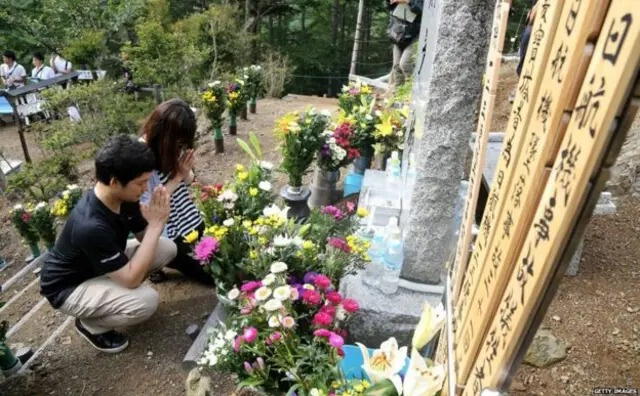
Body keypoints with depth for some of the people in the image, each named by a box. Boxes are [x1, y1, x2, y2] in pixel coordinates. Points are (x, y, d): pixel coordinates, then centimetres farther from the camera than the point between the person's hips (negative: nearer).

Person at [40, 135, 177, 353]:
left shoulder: (121, 198, -15)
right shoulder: (91, 226, -39)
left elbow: (144, 238, -2)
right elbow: (132, 279, -34)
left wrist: (155, 220, -26)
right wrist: (156, 223, -34)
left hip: (101, 266, 8)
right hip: (68, 288, -8)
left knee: (167, 248, -6)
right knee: (146, 300, -29)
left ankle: (111, 291, 11)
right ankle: (90, 324, 1)